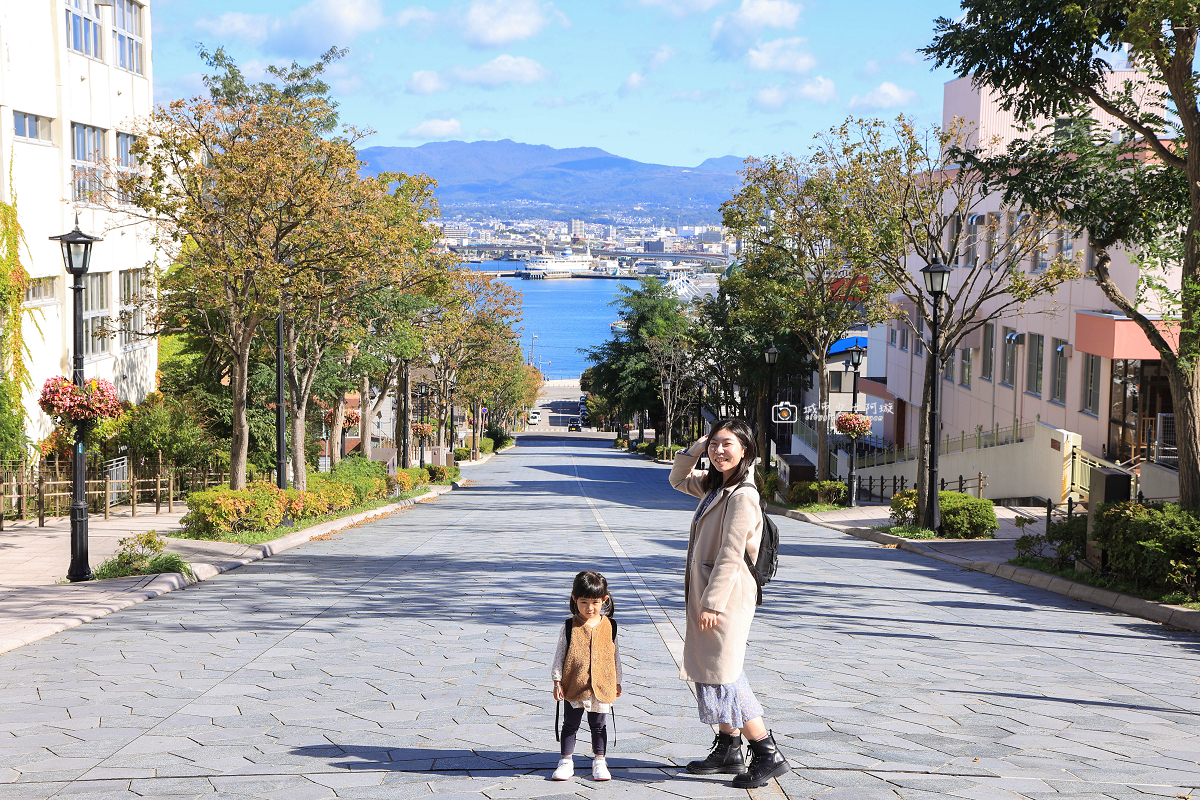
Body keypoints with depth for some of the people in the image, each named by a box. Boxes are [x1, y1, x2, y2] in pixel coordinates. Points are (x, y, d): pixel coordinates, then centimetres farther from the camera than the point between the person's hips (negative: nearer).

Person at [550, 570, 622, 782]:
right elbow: (560, 654, -1)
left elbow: (615, 654, 10)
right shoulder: (569, 627, -5)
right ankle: (566, 761, 18)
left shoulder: (609, 626, 1)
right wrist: (557, 681, -6)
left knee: (599, 725, 11)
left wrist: (617, 682, 15)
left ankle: (599, 761, 22)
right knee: (570, 725, 7)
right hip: (574, 685, -1)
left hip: (601, 685, 1)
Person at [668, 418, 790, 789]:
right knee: (711, 675, 15)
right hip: (707, 595, 10)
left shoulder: (741, 496, -19)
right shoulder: (714, 486, 10)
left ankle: (769, 755, 0)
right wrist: (694, 449, 9)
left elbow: (731, 556, -21)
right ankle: (728, 751, 26)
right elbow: (679, 480, 27)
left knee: (723, 679, -7)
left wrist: (712, 603, -21)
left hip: (726, 597, -10)